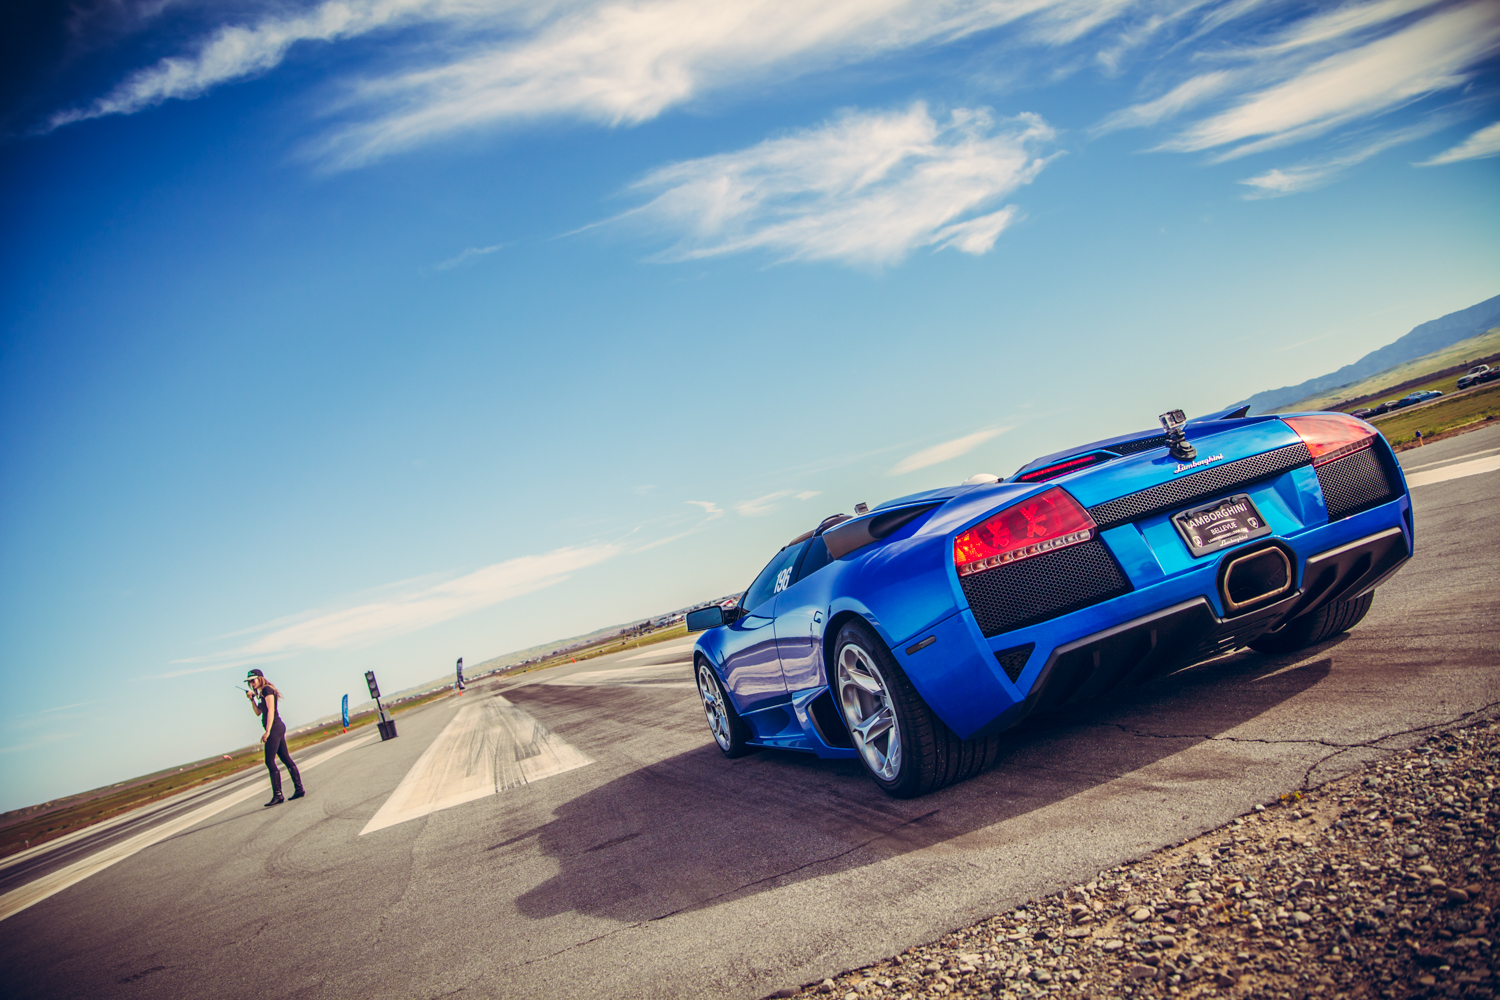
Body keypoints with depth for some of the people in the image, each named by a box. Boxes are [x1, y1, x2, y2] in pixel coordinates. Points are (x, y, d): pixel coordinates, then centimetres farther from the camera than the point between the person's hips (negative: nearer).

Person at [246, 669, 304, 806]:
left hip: (274, 728, -10)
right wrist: (252, 699, 8)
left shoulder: (267, 689, -9)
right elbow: (258, 712, 19)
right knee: (286, 759, 10)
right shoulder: (262, 693, 19)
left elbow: (271, 710, -16)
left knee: (270, 762, -10)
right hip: (278, 728, 10)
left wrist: (267, 732, -20)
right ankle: (299, 789, 12)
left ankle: (277, 795, -11)